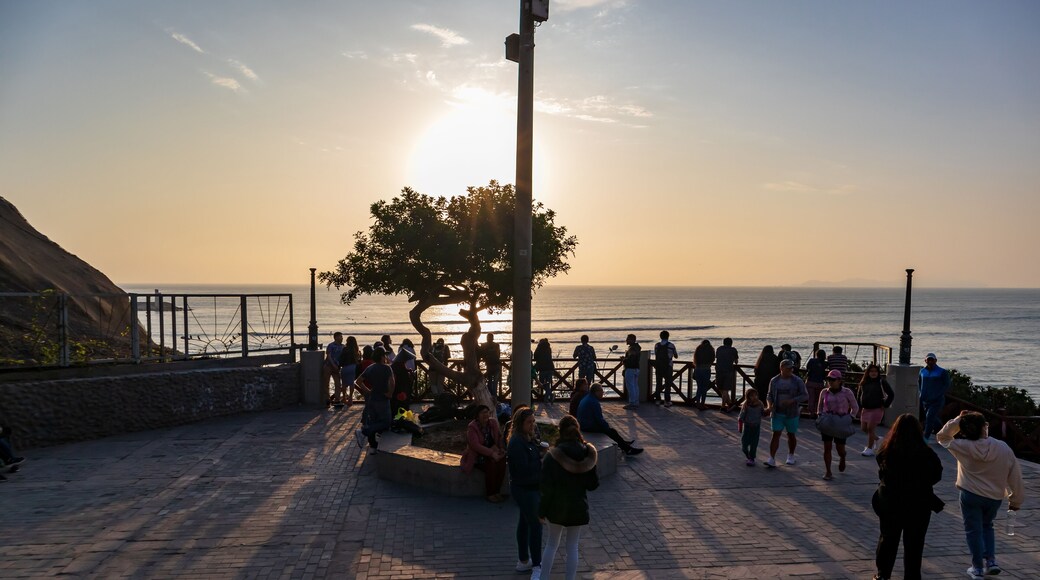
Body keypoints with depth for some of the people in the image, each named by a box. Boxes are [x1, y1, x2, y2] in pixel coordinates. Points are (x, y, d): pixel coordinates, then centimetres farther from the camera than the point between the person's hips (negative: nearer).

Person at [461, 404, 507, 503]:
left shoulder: (493, 423, 2)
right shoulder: (472, 427, -16)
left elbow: (500, 437, 12)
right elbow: (475, 445, -26)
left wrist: (501, 449, -9)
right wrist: (491, 453, -33)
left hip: (491, 454, 5)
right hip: (477, 457, -5)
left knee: (502, 461, -25)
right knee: (491, 465, -31)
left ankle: (497, 492, -10)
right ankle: (490, 494, -14)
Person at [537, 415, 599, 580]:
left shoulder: (553, 456, -17)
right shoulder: (588, 455, -8)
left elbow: (547, 488, -15)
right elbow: (593, 484, -1)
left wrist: (542, 511, -5)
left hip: (557, 507, -1)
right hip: (578, 507, 1)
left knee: (552, 544, 18)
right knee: (572, 547, 13)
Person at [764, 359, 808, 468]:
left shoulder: (797, 381, -5)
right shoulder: (774, 381, 2)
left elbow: (805, 395, -6)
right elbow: (770, 395, 9)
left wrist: (792, 401, -20)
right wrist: (769, 406, -10)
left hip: (791, 413, -1)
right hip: (777, 413, 1)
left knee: (791, 435, 12)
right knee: (776, 434, -5)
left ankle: (791, 456, 33)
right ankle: (772, 459, -9)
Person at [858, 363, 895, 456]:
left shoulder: (882, 382, -6)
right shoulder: (864, 382, 7)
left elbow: (891, 394, -3)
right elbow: (859, 395, 17)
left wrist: (885, 405, -7)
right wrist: (860, 407, 11)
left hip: (877, 409, -5)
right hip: (865, 409, 5)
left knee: (870, 428, -7)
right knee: (864, 428, 8)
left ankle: (869, 449, 3)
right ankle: (875, 438, 36)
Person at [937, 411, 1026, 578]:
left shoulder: (963, 447, -15)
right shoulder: (1004, 448, -12)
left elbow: (942, 436, 2)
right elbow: (1015, 477, -4)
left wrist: (957, 421, -8)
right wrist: (1016, 500, 10)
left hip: (971, 495, -2)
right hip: (995, 497, 2)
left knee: (973, 530, 11)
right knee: (987, 526, 26)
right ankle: (991, 561, 17)